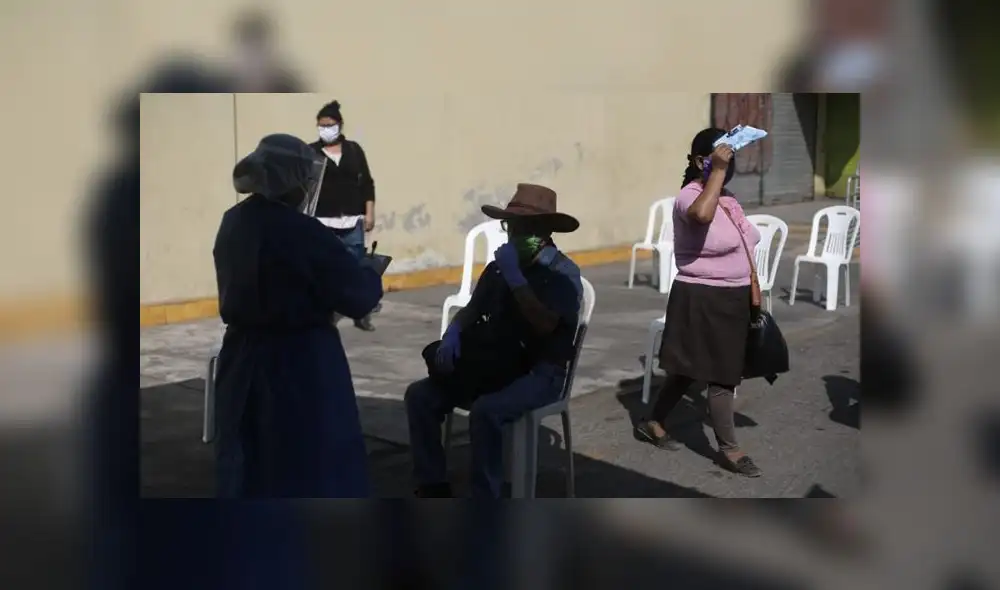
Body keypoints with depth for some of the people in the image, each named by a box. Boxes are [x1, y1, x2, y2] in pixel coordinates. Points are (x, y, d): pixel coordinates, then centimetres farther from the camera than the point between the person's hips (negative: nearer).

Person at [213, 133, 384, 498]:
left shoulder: (233, 223, 2)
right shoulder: (300, 231, -21)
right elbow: (358, 294, -15)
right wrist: (371, 276, 7)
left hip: (243, 362, 7)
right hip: (301, 366, -7)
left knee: (246, 464, 17)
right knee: (315, 466, 7)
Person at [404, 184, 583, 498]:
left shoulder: (563, 273, -8)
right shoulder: (498, 266, 9)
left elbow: (545, 325, -23)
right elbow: (472, 309, 16)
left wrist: (515, 277, -23)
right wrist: (453, 333, -6)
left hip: (539, 373, -6)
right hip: (493, 364, 7)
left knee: (486, 410, -35)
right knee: (419, 395, -11)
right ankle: (433, 489, -5)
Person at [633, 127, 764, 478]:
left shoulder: (728, 199, 11)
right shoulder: (690, 197, -18)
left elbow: (741, 253, 17)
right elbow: (701, 215, -45)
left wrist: (754, 299, 17)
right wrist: (718, 171, -34)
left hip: (731, 298, 9)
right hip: (702, 301, -9)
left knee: (693, 368, 17)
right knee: (721, 373, -2)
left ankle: (652, 424, 31)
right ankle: (729, 449, 11)